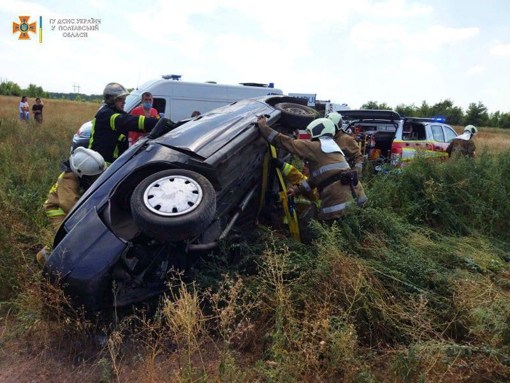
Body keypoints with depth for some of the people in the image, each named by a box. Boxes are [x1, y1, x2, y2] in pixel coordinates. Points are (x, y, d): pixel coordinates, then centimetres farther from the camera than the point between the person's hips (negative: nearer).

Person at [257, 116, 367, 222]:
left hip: (339, 200, -9)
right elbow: (318, 176, 28)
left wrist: (263, 126, 4)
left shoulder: (315, 146, -1)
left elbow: (289, 143, -2)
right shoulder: (332, 147, 27)